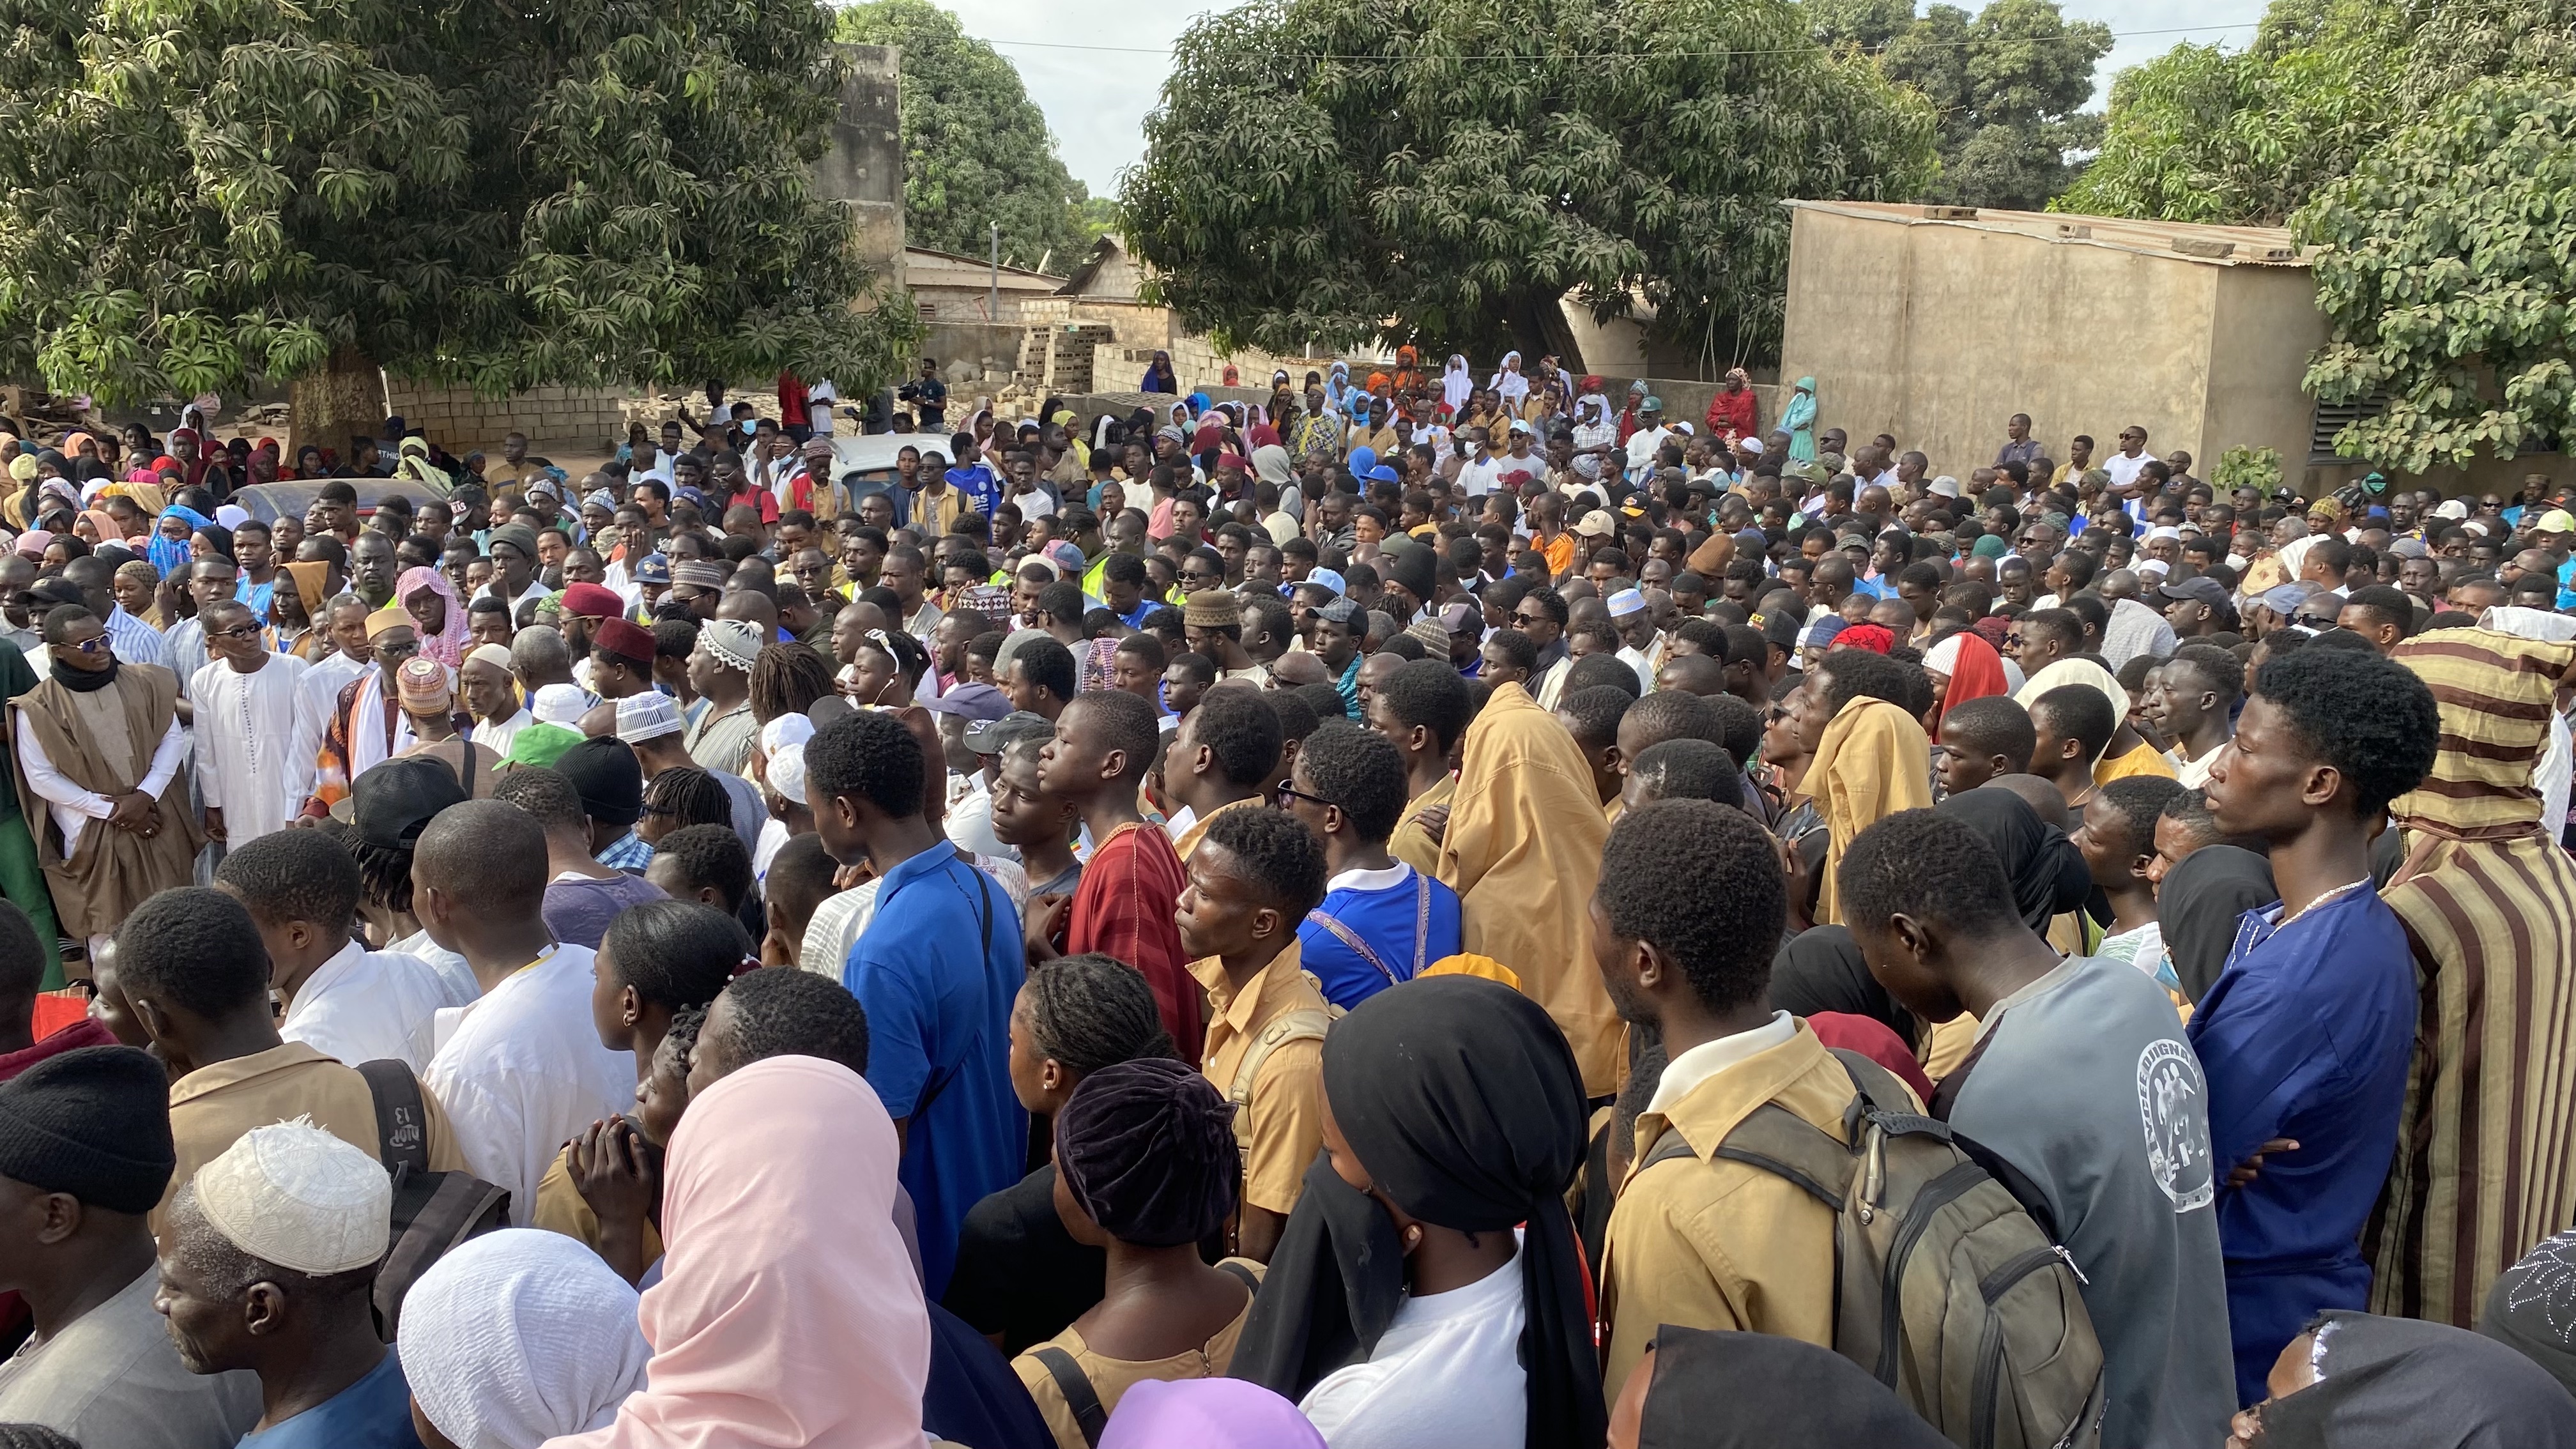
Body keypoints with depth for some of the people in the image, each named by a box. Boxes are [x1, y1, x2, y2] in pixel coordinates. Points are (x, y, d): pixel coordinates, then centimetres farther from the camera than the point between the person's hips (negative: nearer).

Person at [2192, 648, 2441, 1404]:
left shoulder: (2298, 975, -29)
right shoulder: (2362, 930, 4)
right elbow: (2229, 1100, 2)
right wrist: (2217, 1151, -17)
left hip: (2248, 1312, -8)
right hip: (2311, 1284, 8)